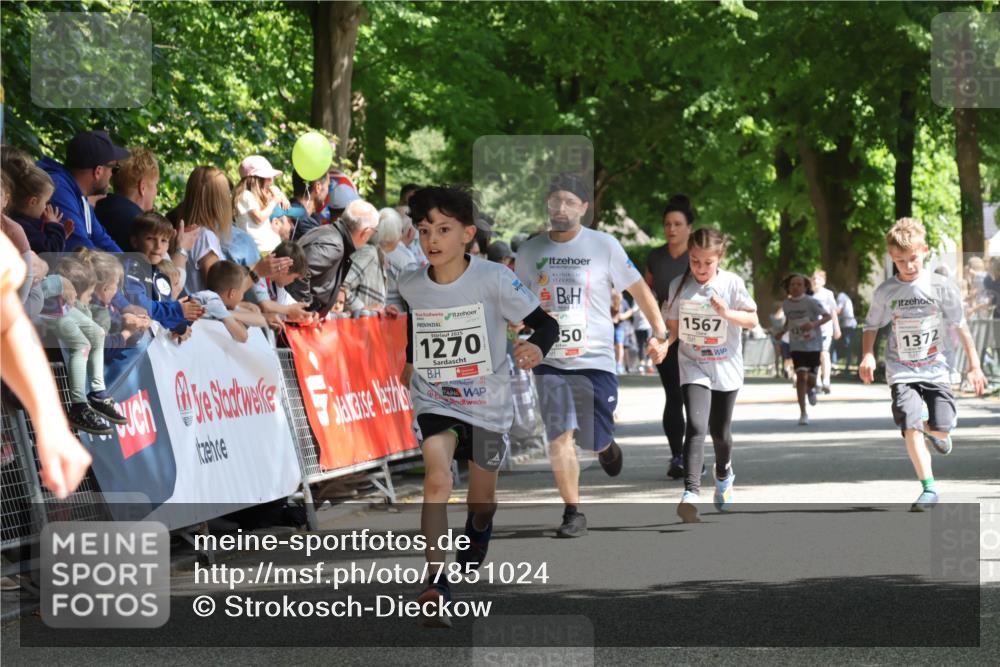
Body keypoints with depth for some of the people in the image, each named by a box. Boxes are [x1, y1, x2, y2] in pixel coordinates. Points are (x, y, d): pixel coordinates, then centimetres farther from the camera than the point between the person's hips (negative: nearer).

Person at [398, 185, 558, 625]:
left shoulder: (493, 280, -17)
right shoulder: (411, 287, -6)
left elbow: (546, 323, -16)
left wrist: (536, 347, -37)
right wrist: (410, 362, 27)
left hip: (488, 400, -1)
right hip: (435, 399, 1)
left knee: (482, 494, 16)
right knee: (437, 480, -24)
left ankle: (476, 536, 55)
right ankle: (437, 587, -26)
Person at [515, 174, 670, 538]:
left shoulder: (604, 245, -2)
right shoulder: (529, 252, 4)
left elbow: (638, 289, 5)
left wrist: (660, 333, -2)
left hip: (595, 360, -1)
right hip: (550, 361, 1)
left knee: (595, 440, 3)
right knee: (560, 438, -11)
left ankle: (606, 447, 41)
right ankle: (573, 513, -1)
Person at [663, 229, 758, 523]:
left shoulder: (731, 283, -5)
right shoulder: (679, 286, -1)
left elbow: (752, 320, -5)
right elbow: (673, 327, 6)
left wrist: (727, 313, -23)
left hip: (726, 368, 0)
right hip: (693, 367, 0)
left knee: (720, 431, 12)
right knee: (696, 426, -20)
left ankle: (723, 475, 44)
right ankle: (691, 493, -29)